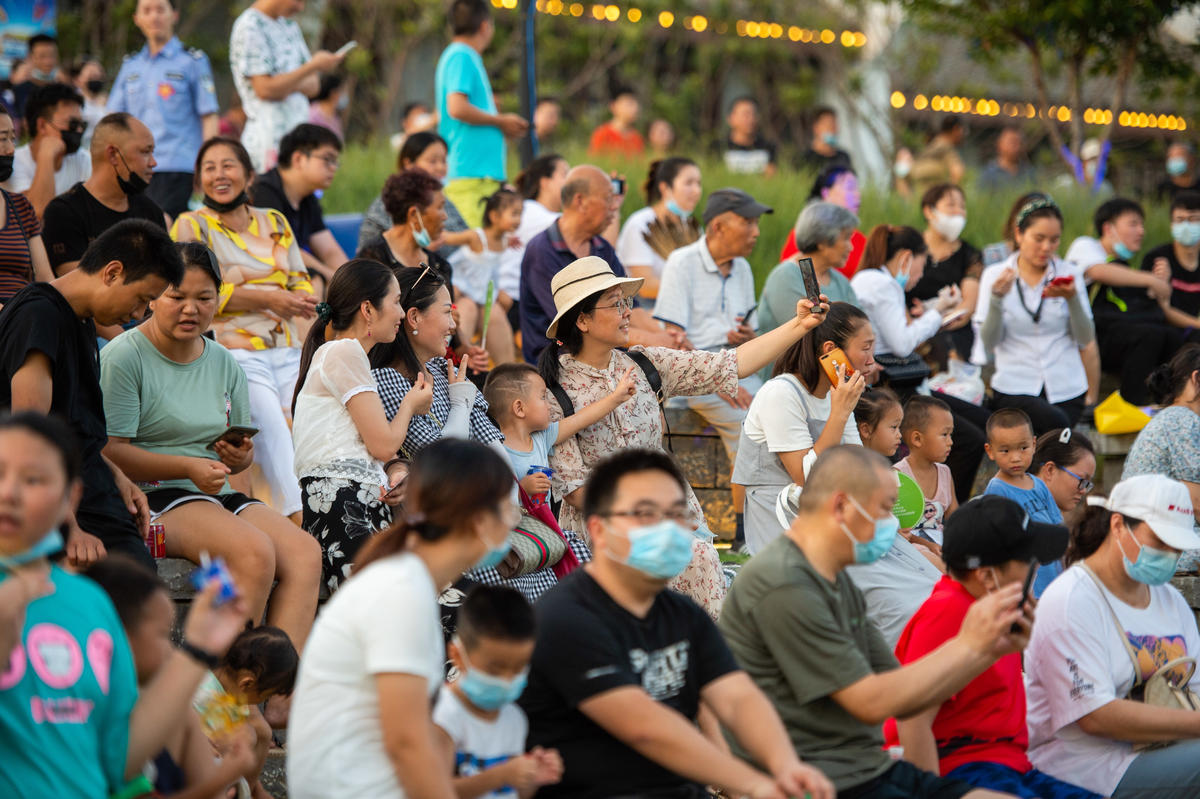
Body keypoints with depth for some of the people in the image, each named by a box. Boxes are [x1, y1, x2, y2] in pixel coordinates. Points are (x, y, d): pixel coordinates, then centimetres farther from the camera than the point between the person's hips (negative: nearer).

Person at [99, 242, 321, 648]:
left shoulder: (223, 363, 17)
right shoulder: (124, 357, -4)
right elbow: (109, 452, -12)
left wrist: (239, 455, -2)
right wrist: (189, 467, -22)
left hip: (216, 495, 7)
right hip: (151, 496, -7)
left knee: (306, 556, -19)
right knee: (254, 551, -31)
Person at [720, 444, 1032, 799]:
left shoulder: (838, 583, 16)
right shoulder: (784, 586, -15)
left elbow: (903, 700, 16)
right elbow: (871, 703, -15)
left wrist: (991, 650, 6)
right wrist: (968, 644, -8)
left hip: (871, 769, 10)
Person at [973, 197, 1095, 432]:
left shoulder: (1069, 273, 8)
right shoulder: (995, 275, 4)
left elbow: (1085, 339, 1)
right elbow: (989, 342, -4)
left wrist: (1073, 299, -15)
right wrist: (997, 298, -19)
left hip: (1066, 389, 2)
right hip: (1015, 389, -2)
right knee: (1055, 422, -30)